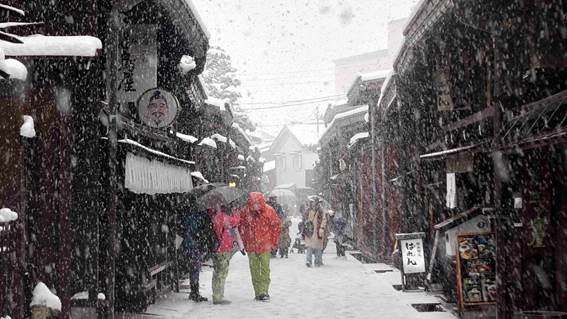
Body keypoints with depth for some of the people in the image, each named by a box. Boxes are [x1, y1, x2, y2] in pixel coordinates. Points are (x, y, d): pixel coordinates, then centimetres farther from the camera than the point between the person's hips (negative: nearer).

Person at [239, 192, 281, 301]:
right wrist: (244, 243, 6)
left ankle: (264, 291, 1)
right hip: (251, 246, 3)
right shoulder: (245, 211, -3)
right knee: (254, 270, 7)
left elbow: (276, 227, 0)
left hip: (265, 245, -3)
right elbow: (241, 227, 9)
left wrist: (272, 242, -2)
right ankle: (258, 292, 15)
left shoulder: (268, 210, -8)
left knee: (265, 269, -6)